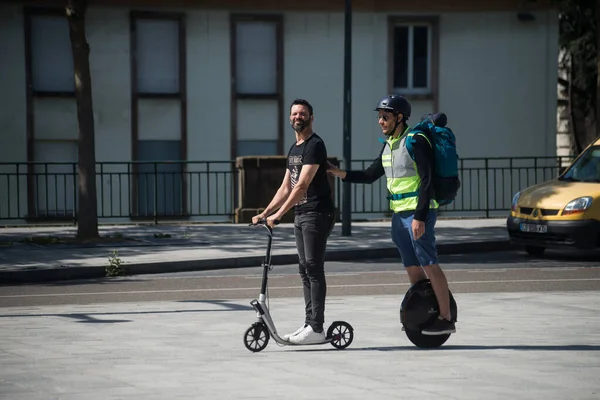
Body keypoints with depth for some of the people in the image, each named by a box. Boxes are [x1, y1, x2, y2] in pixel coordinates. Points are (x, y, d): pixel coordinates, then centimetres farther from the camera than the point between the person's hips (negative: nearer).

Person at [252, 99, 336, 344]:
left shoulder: (314, 145, -12)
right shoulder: (294, 149, 18)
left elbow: (302, 186, -20)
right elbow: (286, 188, 20)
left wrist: (278, 215, -24)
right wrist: (265, 213, 11)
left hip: (317, 215, -9)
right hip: (300, 215, 9)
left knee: (314, 269, -10)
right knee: (305, 270, 9)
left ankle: (316, 328, -11)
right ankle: (309, 324, 12)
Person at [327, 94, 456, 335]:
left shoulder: (415, 141, -13)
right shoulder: (389, 145, 14)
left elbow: (426, 180, -18)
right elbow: (371, 175, 19)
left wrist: (420, 216, -23)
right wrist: (341, 174, 5)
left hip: (418, 214, -9)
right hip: (399, 214, 9)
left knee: (429, 264, -9)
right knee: (412, 267, 11)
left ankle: (446, 319, -7)